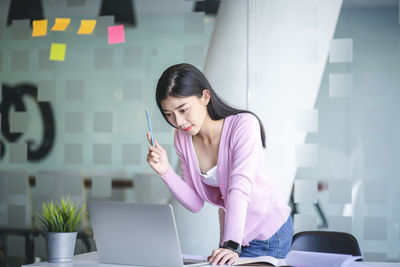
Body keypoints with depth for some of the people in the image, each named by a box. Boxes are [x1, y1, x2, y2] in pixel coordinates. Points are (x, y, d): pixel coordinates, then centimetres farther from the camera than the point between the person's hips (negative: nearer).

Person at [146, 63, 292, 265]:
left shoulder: (244, 124, -24)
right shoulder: (182, 138, -7)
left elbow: (240, 187, -36)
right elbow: (195, 203, -5)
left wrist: (231, 246, -46)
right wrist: (165, 171, -20)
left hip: (269, 232, -5)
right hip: (230, 231, 6)